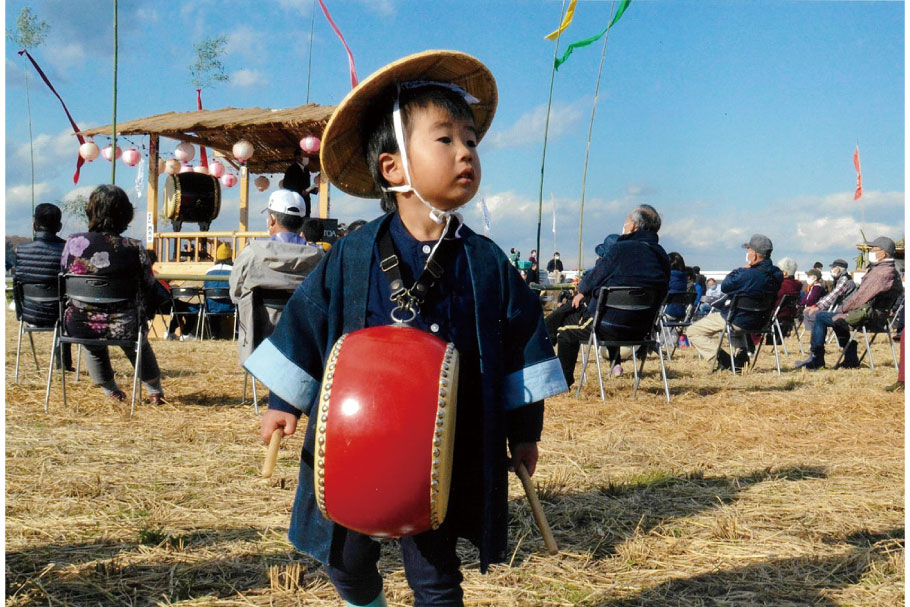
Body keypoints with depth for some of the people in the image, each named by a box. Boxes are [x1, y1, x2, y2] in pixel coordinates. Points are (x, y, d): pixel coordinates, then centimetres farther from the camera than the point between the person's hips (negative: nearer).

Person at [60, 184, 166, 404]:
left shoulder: (74, 243, -10)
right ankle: (155, 391, 46)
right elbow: (150, 296, -7)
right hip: (122, 328, -1)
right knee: (139, 343, 36)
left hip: (79, 327, 1)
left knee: (93, 344, 39)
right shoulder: (134, 249, -15)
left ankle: (110, 390, 52)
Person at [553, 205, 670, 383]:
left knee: (565, 328, 17)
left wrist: (581, 292, 18)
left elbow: (593, 280, -7)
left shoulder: (621, 249, -16)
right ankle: (615, 361, 36)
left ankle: (564, 381, 22)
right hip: (643, 327, 7)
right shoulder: (662, 256, 4)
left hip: (609, 327, -7)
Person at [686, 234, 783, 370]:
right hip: (760, 321, 8)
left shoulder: (747, 274, -30)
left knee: (693, 331, 1)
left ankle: (723, 359, -12)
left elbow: (724, 286, -14)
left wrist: (740, 269, -6)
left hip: (737, 320, -8)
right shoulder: (777, 274, -5)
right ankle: (742, 356, 30)